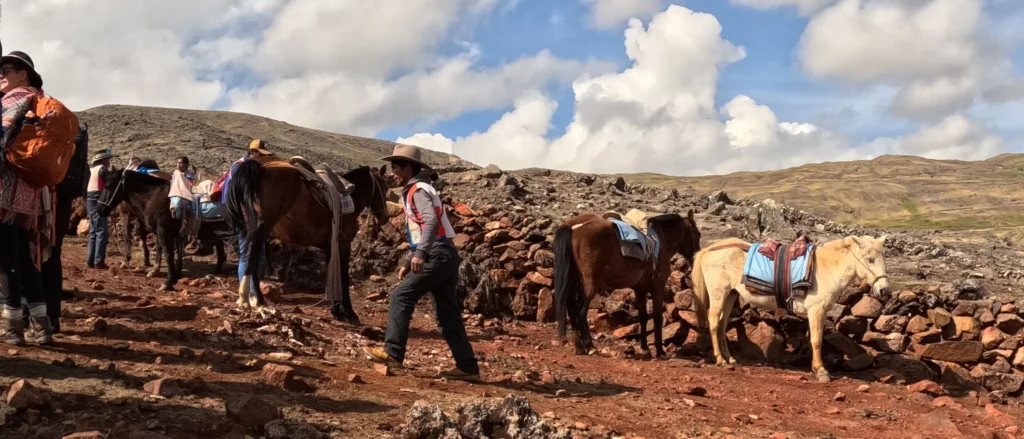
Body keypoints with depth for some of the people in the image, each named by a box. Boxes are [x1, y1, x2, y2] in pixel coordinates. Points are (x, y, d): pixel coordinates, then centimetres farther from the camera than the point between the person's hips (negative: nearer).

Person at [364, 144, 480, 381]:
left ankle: (392, 352, -6)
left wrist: (420, 254, -34)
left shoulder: (418, 190, -6)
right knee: (447, 314, 7)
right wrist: (408, 262, 25)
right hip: (444, 256, 10)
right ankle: (467, 367, 7)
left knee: (401, 296, -7)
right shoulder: (412, 192, 24)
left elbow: (431, 221, -24)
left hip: (437, 255, -10)